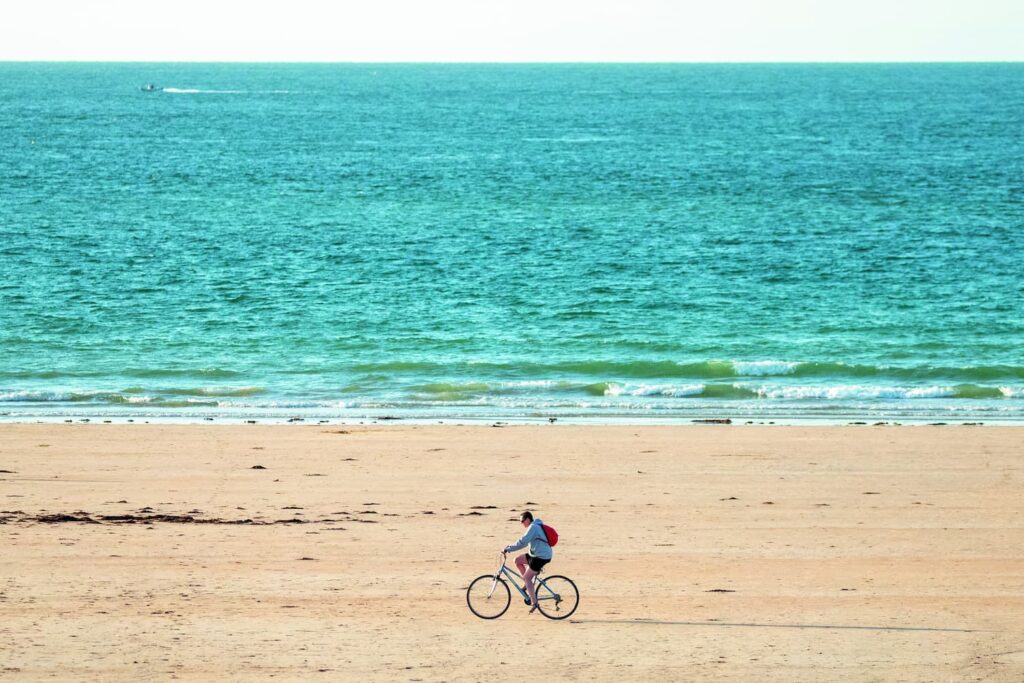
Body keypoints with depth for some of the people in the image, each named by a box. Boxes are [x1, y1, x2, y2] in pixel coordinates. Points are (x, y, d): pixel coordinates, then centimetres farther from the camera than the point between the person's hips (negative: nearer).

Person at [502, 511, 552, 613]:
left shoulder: (533, 527, -17)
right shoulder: (535, 526, 15)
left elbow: (522, 542, -23)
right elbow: (524, 541, 20)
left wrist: (508, 549, -18)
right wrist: (510, 546, 12)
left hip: (541, 557, -10)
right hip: (535, 554, 10)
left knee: (527, 578, -8)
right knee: (518, 561, 13)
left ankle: (534, 602, -5)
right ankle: (528, 585, 15)